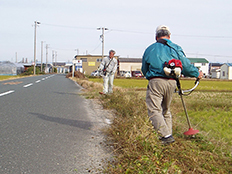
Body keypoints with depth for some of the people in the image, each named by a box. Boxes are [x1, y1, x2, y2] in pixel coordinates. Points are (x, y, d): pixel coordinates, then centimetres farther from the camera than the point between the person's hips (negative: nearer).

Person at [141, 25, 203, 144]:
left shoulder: (149, 49, 12)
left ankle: (166, 135, -21)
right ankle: (168, 133, 21)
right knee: (166, 110, 20)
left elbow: (144, 70, 19)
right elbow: (186, 66, 8)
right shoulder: (175, 48, 12)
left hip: (155, 82, -3)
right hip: (171, 82, 4)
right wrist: (197, 73, 25)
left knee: (154, 110, -7)